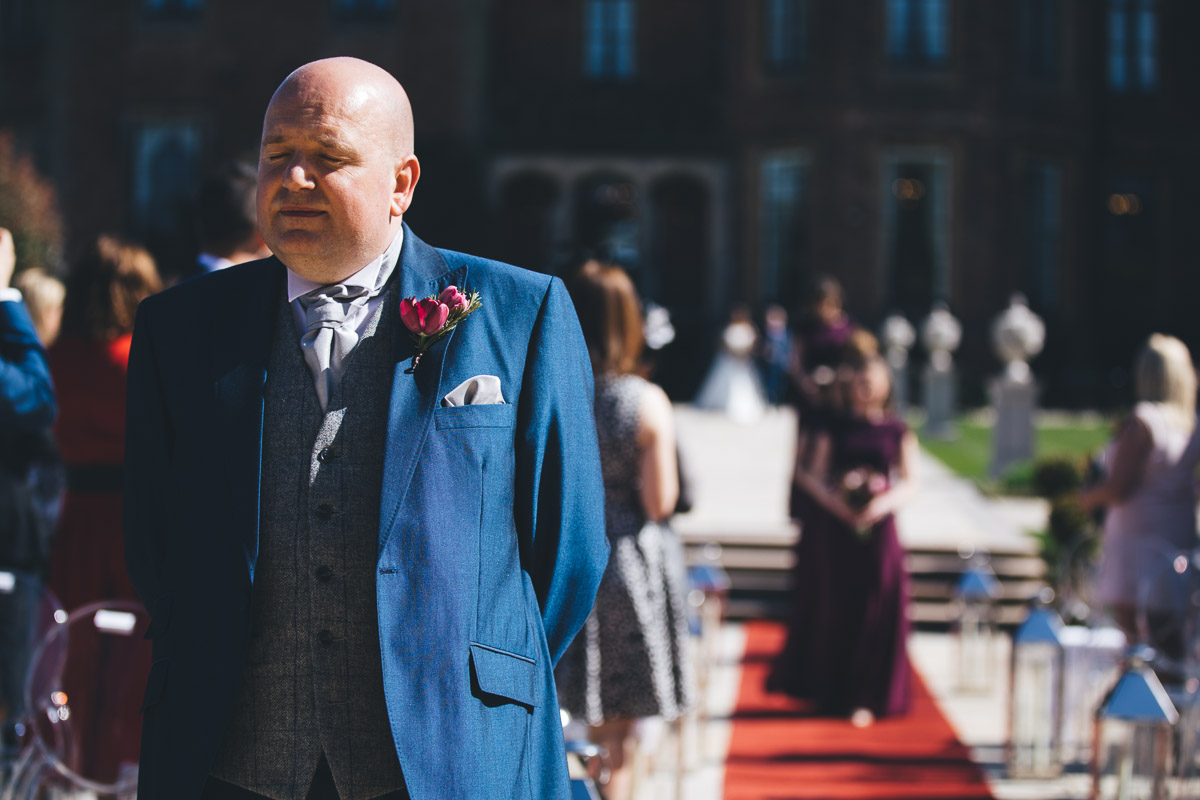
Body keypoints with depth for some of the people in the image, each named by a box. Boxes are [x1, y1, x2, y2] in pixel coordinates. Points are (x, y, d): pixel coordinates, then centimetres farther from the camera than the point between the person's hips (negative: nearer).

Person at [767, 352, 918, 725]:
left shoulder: (897, 431, 5)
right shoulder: (835, 428, 6)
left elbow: (910, 482, 2)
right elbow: (814, 475, 3)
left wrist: (883, 503, -16)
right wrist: (834, 501, -15)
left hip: (876, 526, 0)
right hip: (833, 526, 0)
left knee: (874, 613, 0)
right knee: (832, 609, 4)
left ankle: (864, 698, 9)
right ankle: (828, 690, 18)